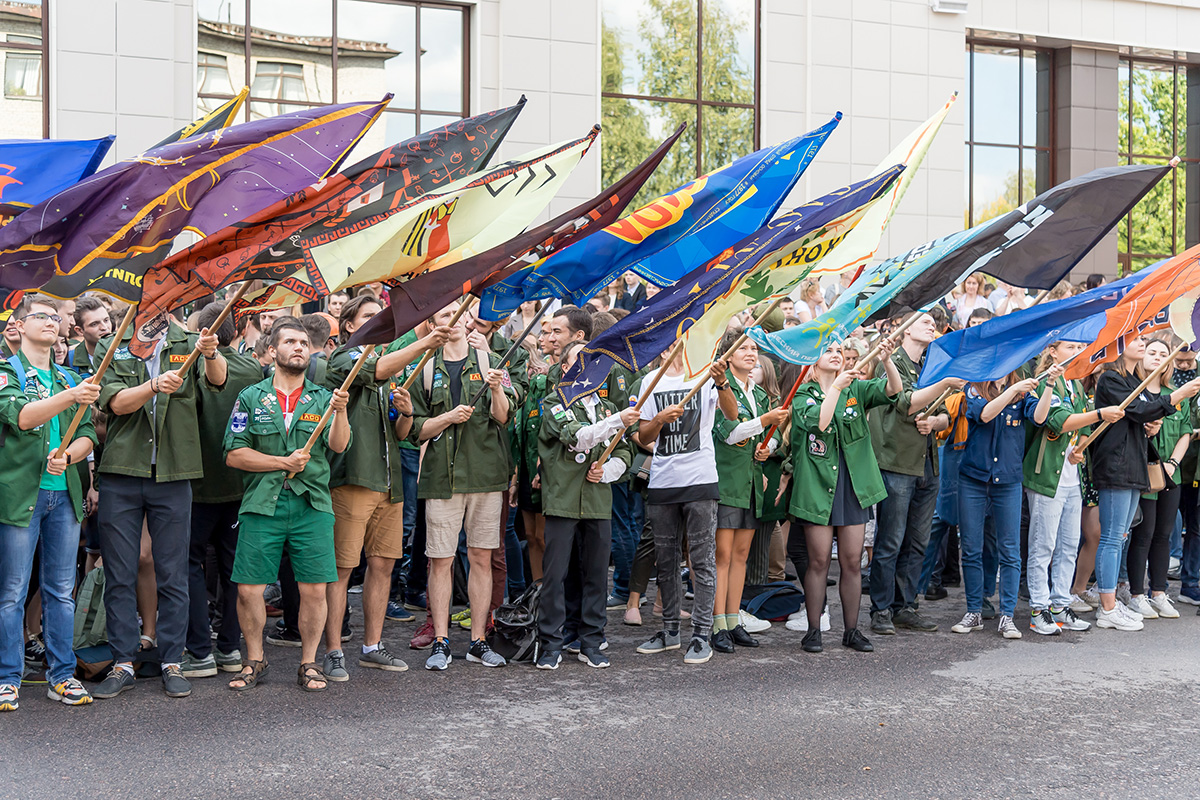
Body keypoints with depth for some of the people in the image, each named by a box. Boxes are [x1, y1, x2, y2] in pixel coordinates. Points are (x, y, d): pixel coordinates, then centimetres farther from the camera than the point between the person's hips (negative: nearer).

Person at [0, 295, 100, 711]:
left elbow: (87, 436, 10)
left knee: (61, 590, 8)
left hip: (64, 493, 5)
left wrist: (67, 456, -11)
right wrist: (70, 398, -34)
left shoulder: (70, 379, 17)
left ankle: (62, 675, 15)